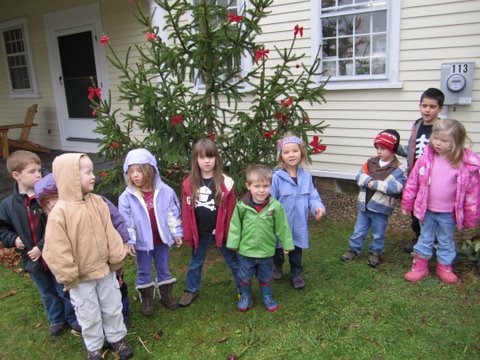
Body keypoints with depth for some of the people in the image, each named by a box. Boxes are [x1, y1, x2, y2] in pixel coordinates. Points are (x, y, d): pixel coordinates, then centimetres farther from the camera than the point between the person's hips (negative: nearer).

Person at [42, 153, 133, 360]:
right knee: (89, 316, 14)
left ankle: (117, 338, 41)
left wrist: (116, 259, 3)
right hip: (81, 277, -4)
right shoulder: (60, 212, -22)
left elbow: (110, 233, 0)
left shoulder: (97, 202, -6)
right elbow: (57, 250, -18)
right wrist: (68, 277, -13)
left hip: (105, 269, 4)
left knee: (113, 308, 19)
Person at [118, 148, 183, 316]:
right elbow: (126, 221, -8)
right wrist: (129, 241, -9)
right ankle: (146, 299, 34)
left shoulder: (165, 191, -12)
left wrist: (177, 233, 1)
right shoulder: (127, 197, -14)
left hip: (162, 239, 1)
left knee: (164, 269, 19)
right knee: (144, 272, 15)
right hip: (142, 241, -1)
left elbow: (173, 214, -3)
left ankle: (166, 294, 39)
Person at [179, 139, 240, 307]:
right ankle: (191, 290, 40)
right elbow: (186, 212, -2)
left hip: (221, 231, -2)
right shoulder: (189, 184, -6)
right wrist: (187, 235, -1)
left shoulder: (225, 183, -11)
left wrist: (231, 233, -9)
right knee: (196, 263, 21)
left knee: (233, 261, 14)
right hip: (199, 233, 2)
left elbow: (231, 211, -9)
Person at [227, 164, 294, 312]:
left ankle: (267, 297, 45)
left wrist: (287, 244, 0)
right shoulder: (241, 206, -17)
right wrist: (233, 244, -3)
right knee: (244, 277, 17)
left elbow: (282, 227, -7)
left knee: (266, 277, 21)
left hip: (267, 251, 0)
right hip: (246, 251, 0)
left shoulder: (276, 206, -17)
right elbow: (235, 226, -6)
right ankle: (246, 297, 41)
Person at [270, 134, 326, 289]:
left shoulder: (306, 177, -5)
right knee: (278, 249, 22)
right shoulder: (276, 177, -20)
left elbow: (312, 196, -1)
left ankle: (296, 274, 40)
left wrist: (318, 206, -21)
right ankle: (277, 267, 50)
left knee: (297, 251, 19)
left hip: (298, 224, 3)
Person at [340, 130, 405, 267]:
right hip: (364, 205, 4)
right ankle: (354, 249, 31)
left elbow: (396, 187, -23)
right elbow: (359, 176, -3)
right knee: (359, 231, 16)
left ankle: (375, 252, 33)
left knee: (378, 234, 14)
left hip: (380, 208, -4)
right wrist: (369, 181, -23)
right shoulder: (370, 162, 2)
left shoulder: (398, 169, -12)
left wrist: (374, 183, -23)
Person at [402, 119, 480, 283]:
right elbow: (412, 182, -3)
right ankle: (420, 266, 29)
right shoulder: (426, 159, -11)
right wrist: (407, 204, 1)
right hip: (426, 210, 1)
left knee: (446, 241, 18)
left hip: (448, 214, -1)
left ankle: (444, 267, 37)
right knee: (425, 238, 17)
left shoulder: (466, 165, -15)